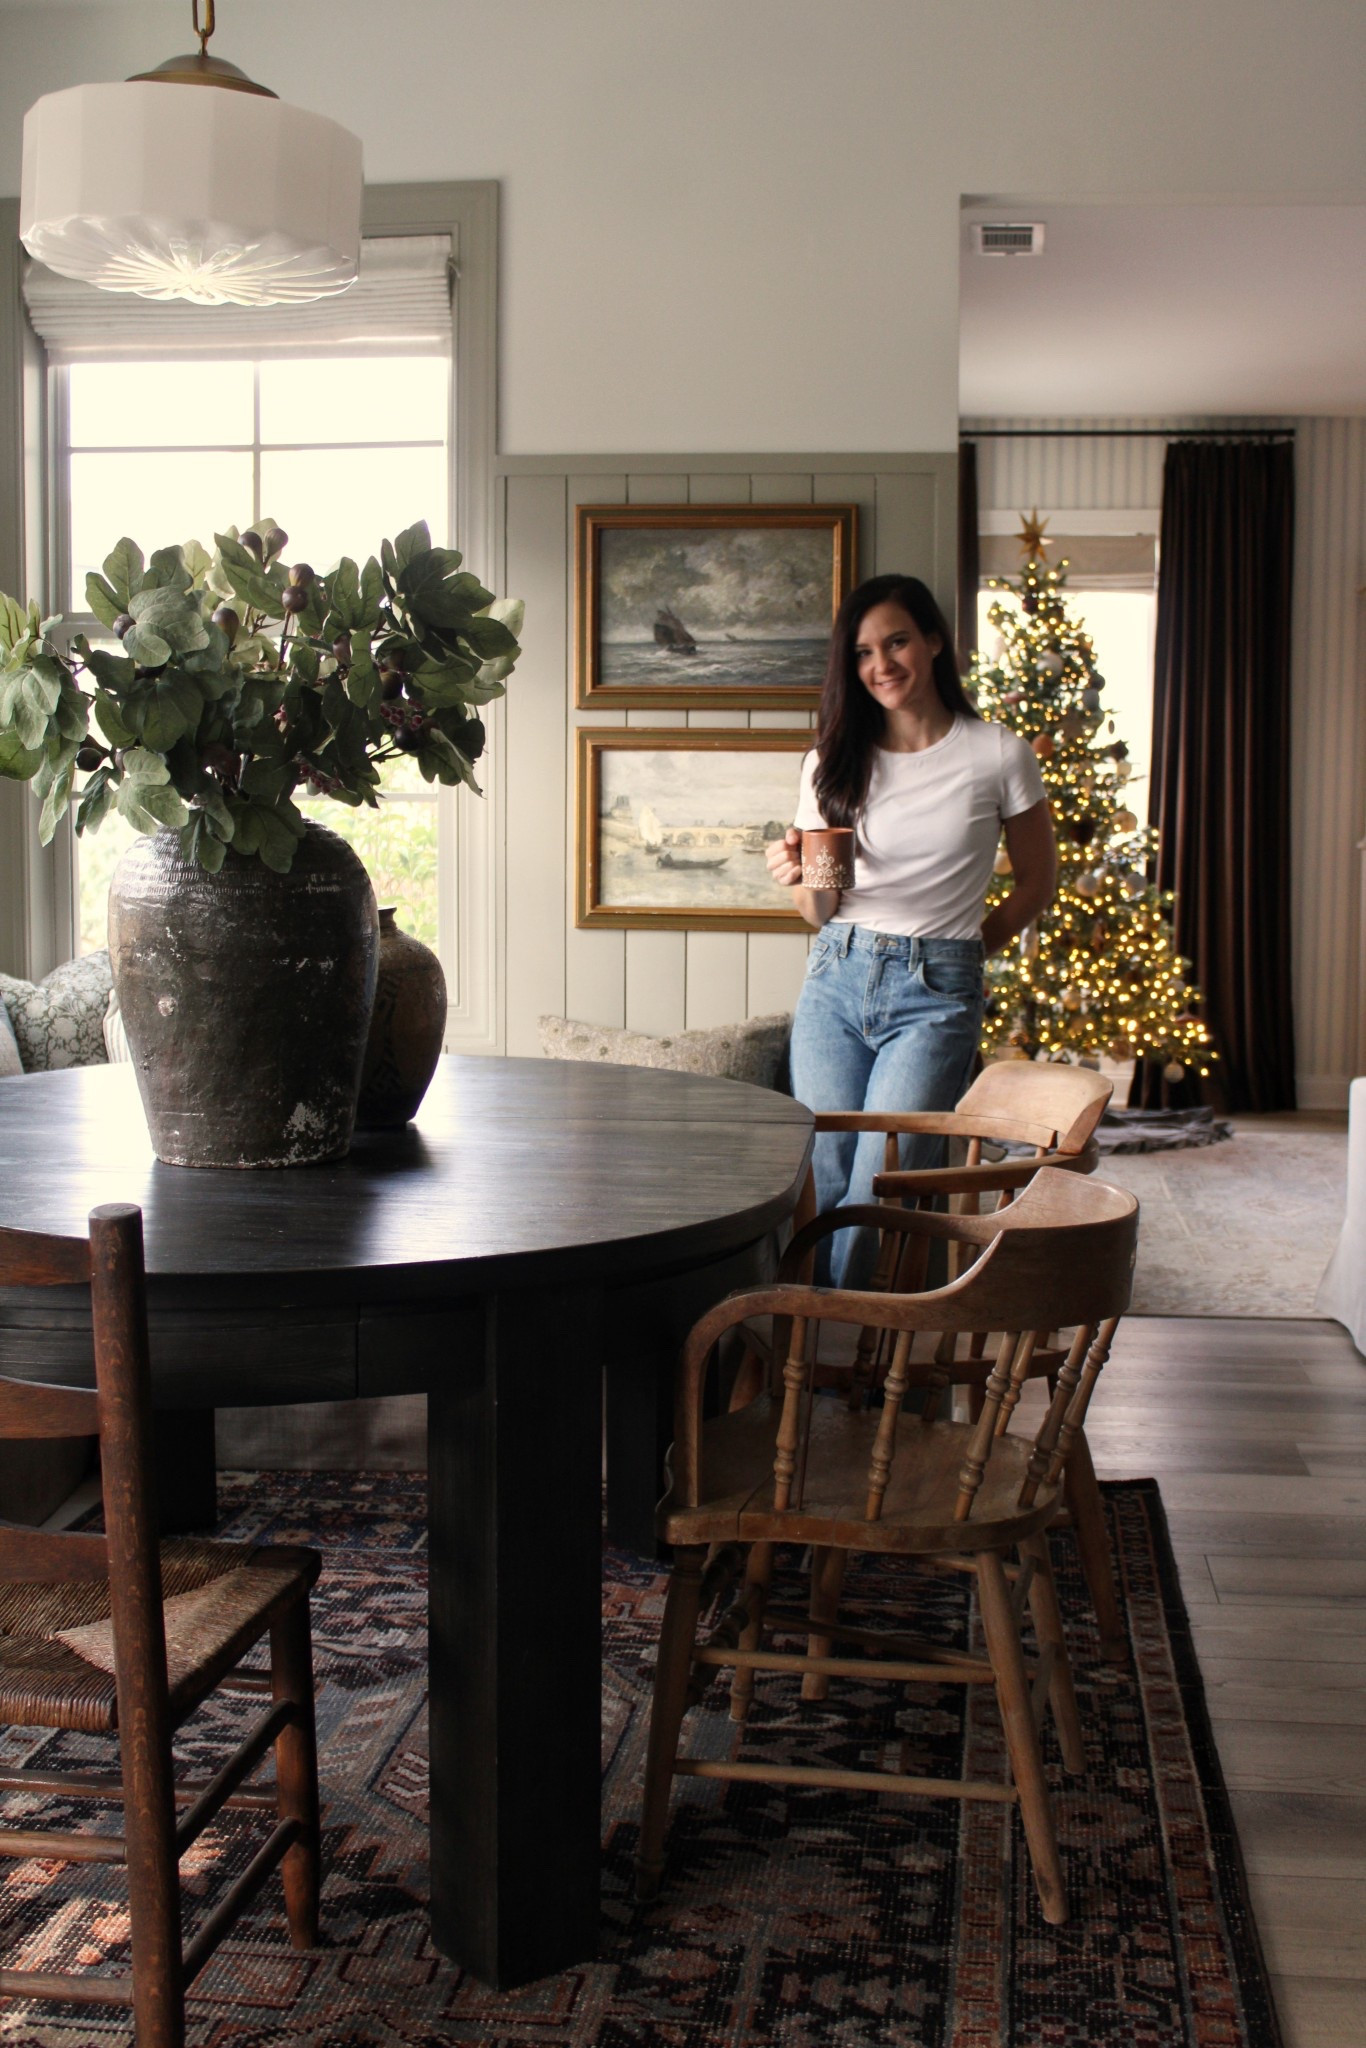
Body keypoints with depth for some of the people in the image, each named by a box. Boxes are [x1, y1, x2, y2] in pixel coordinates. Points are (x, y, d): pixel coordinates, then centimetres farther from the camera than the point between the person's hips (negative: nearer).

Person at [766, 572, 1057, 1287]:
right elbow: (821, 910, 9)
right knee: (821, 1183, -1)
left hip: (935, 994, -2)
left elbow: (1038, 881, 11)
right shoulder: (834, 762, 7)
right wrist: (798, 875, -13)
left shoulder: (998, 755, 0)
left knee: (876, 1193, -10)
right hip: (834, 982, 3)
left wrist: (964, 949, 8)